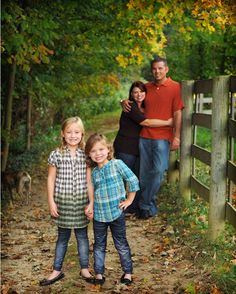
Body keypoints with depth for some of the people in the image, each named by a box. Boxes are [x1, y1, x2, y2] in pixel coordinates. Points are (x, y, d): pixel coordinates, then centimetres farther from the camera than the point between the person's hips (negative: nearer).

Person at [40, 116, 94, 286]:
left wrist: (92, 202, -4)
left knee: (82, 235, 11)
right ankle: (57, 271, 22)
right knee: (63, 236, 10)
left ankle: (85, 269, 24)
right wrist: (51, 201, -4)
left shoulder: (85, 155, -3)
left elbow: (90, 180, 0)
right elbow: (51, 179, 0)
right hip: (63, 202, 0)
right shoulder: (57, 155, -5)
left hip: (81, 202, 1)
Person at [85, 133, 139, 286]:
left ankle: (128, 272, 24)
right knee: (99, 245, 14)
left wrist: (129, 200, -7)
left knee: (121, 244, 10)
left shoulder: (117, 164, -11)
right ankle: (99, 273, 27)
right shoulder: (94, 172, 3)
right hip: (99, 215, 4)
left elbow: (133, 180, -9)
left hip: (116, 213, -4)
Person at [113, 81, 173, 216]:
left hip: (138, 148, 7)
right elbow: (146, 122, -22)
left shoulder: (144, 107, 12)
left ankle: (134, 207, 18)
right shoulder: (130, 107, -14)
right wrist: (168, 122, -17)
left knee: (138, 178, 8)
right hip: (125, 148, -7)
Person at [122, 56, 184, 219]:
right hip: (144, 136, 4)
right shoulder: (147, 87, 11)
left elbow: (177, 113, -4)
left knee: (158, 171, -9)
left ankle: (145, 205, 4)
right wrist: (125, 102, 4)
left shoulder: (175, 87, -1)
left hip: (162, 137, -4)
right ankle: (149, 206, 19)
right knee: (144, 173, 7)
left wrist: (177, 136, -10)